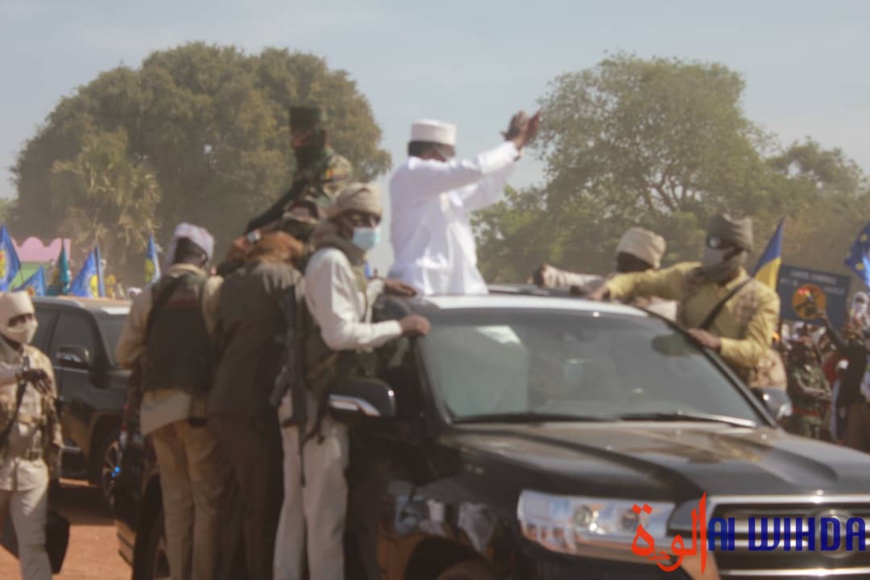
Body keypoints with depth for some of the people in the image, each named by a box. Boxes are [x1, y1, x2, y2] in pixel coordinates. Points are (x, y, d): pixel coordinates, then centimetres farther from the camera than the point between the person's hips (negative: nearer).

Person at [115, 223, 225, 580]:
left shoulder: (148, 296, 7)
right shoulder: (213, 290, -4)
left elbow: (125, 354, 7)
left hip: (157, 406, 4)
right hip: (198, 404, -4)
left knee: (176, 500, 11)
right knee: (208, 497, 0)